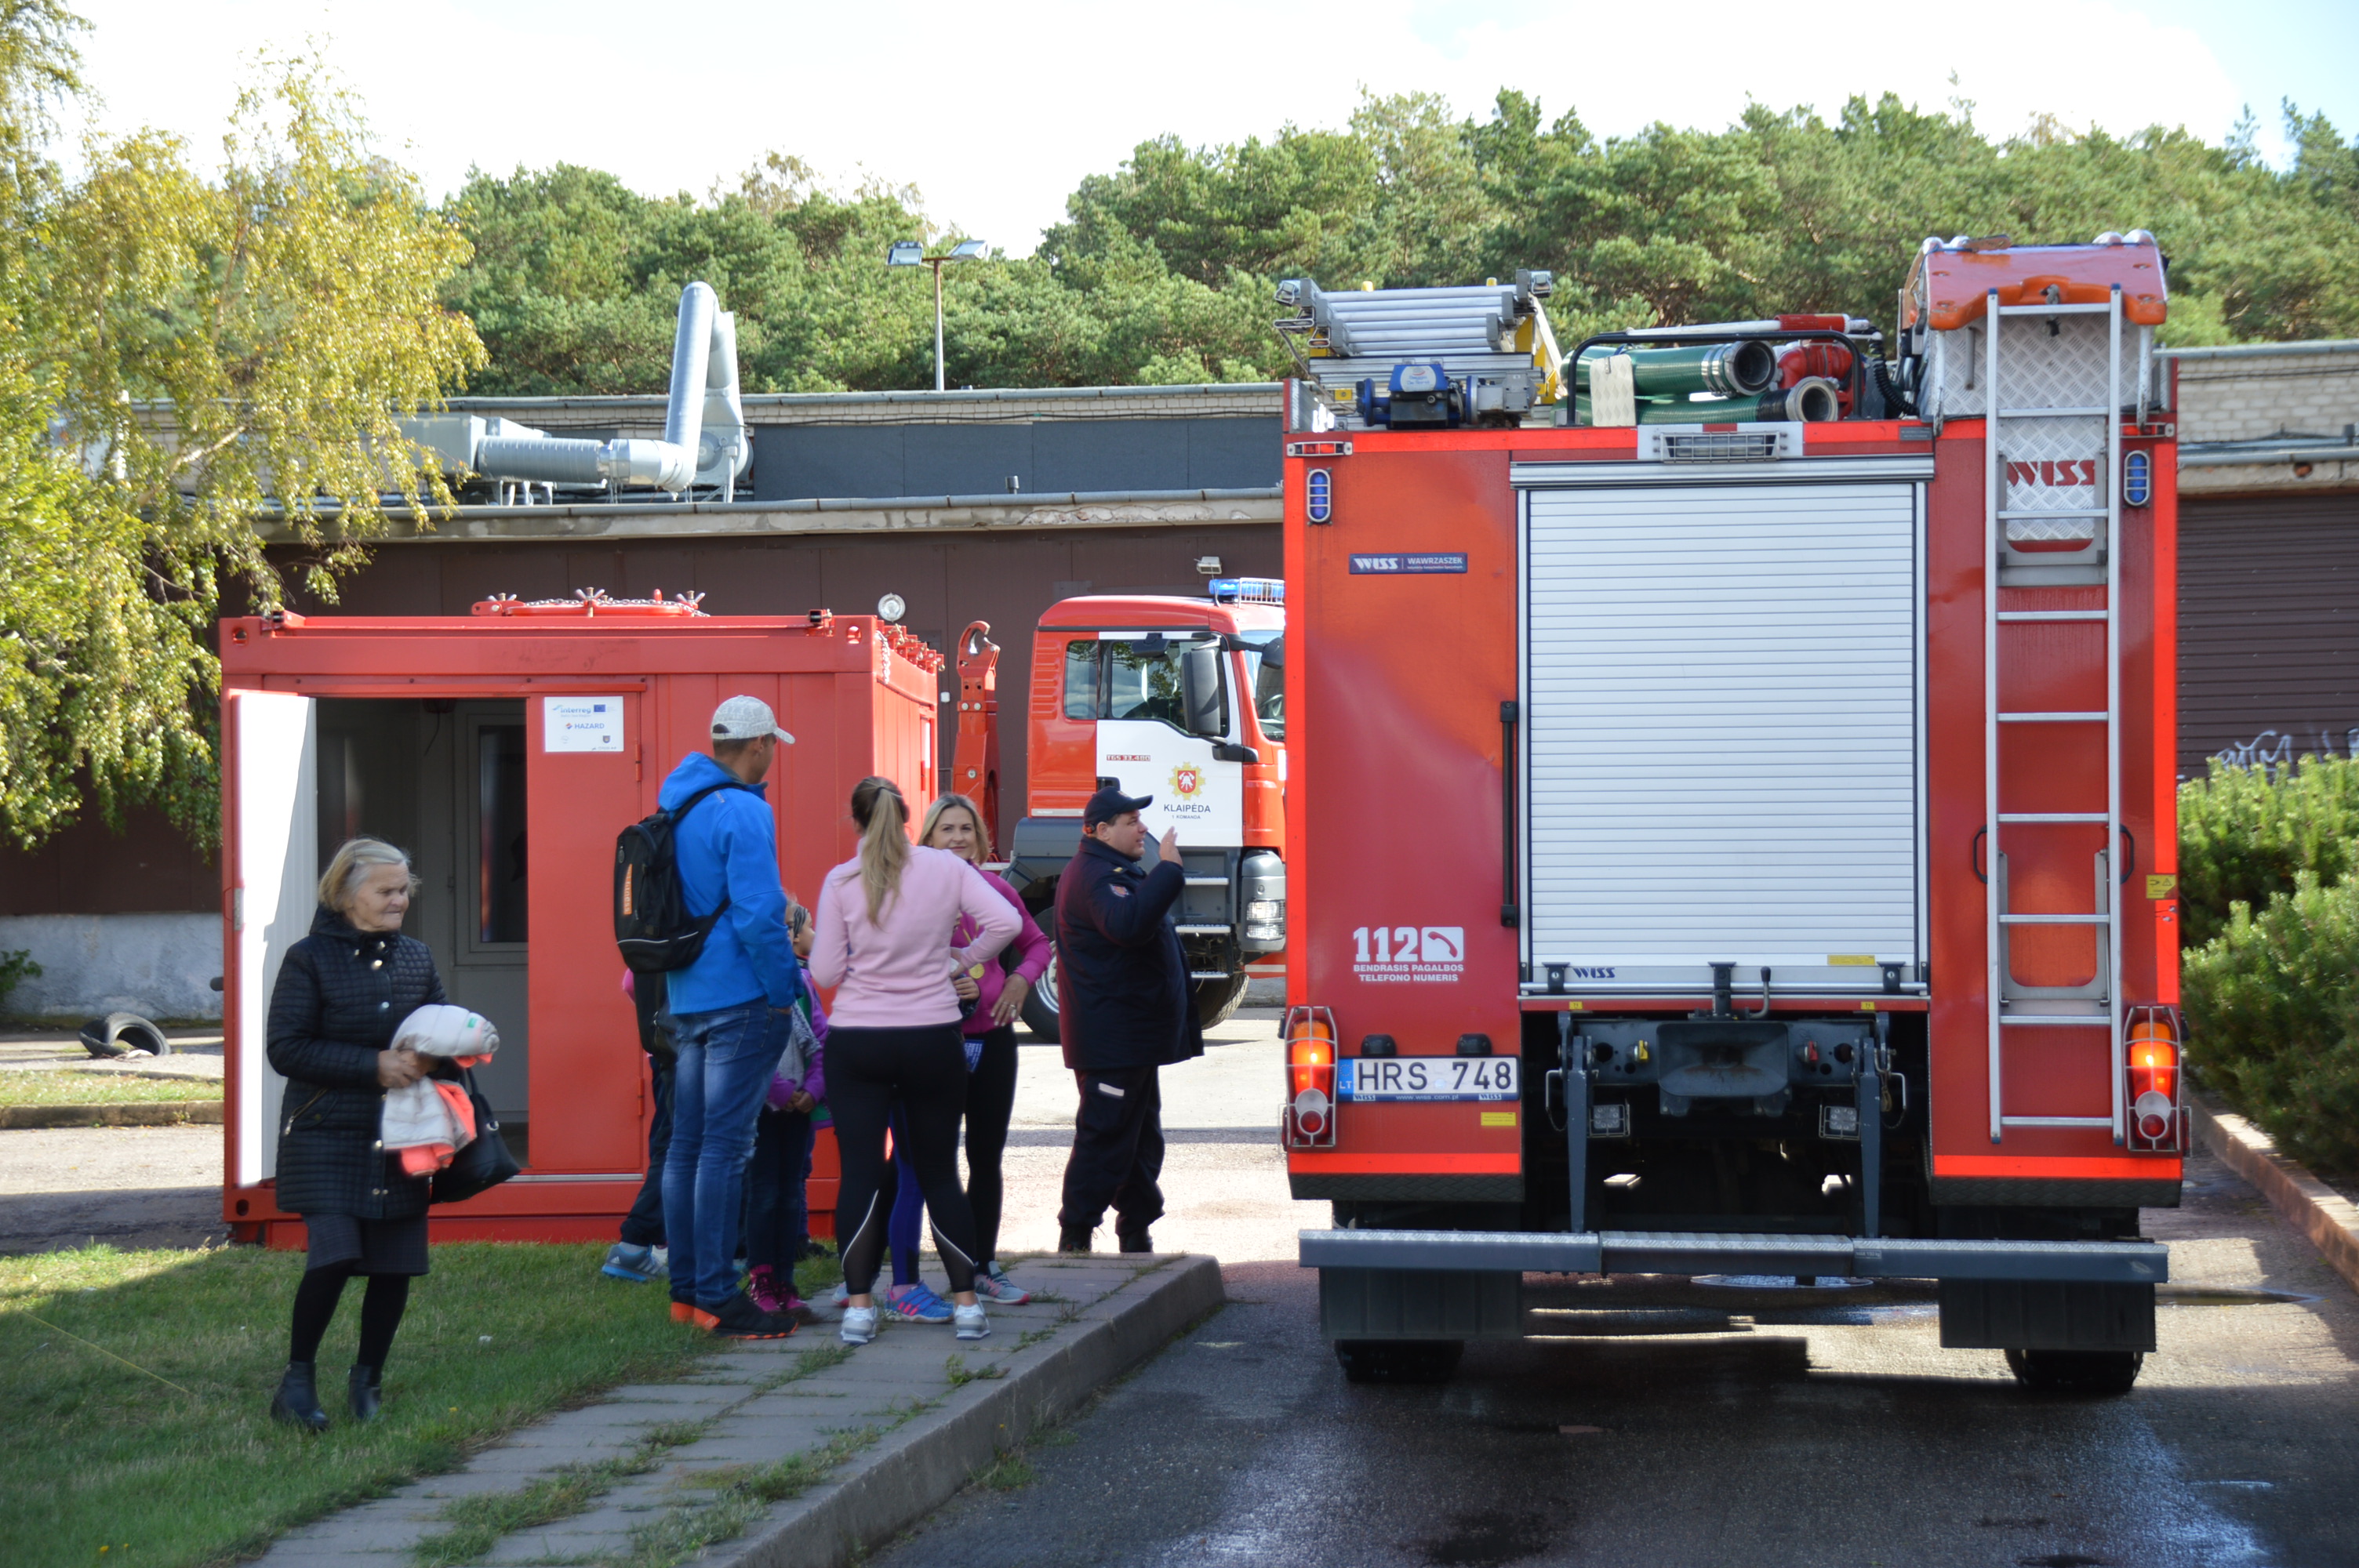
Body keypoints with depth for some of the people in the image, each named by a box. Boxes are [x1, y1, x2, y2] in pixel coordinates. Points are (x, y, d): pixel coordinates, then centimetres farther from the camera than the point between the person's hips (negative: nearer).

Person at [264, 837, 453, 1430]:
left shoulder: (417, 958, 11)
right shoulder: (310, 958, -4)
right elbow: (285, 1048, -9)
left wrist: (428, 1059, -4)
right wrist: (374, 1065, -16)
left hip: (400, 1137, 5)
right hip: (327, 1136, -5)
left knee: (395, 1263, 2)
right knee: (333, 1254, -16)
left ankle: (367, 1378, 21)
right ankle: (298, 1378, 2)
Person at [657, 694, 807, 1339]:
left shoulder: (675, 807, 13)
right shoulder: (745, 813, -16)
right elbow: (757, 915, -21)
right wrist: (786, 987, -12)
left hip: (686, 997, 9)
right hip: (740, 998, -9)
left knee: (687, 1143, 12)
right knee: (725, 1147, -8)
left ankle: (686, 1288, 18)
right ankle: (716, 1296, -7)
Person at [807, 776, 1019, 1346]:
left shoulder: (841, 882, -5)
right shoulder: (946, 868, -2)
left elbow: (826, 972, -4)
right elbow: (1004, 922, -9)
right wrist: (962, 959, 7)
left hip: (856, 1042, -1)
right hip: (933, 1038, 1)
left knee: (860, 1172, 1)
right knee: (940, 1171, 11)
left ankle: (859, 1307, -3)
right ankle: (966, 1303, 9)